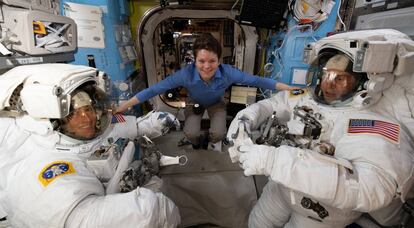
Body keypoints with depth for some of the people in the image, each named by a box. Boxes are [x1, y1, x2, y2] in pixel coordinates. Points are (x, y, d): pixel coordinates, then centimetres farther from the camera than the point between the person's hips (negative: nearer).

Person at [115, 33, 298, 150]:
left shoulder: (227, 72, -34)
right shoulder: (186, 74, -37)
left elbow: (256, 81, -25)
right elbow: (156, 89, -32)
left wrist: (287, 88, -21)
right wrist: (125, 105, -29)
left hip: (216, 104, 1)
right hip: (195, 103, 0)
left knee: (218, 134, -20)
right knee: (191, 133, -21)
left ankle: (213, 140, 21)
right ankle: (196, 141, 20)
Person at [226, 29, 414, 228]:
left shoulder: (379, 126, -26)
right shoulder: (305, 98, -7)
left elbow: (371, 187, -42)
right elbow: (267, 106, 2)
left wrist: (273, 159, -50)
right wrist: (242, 122, -21)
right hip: (281, 187, 5)